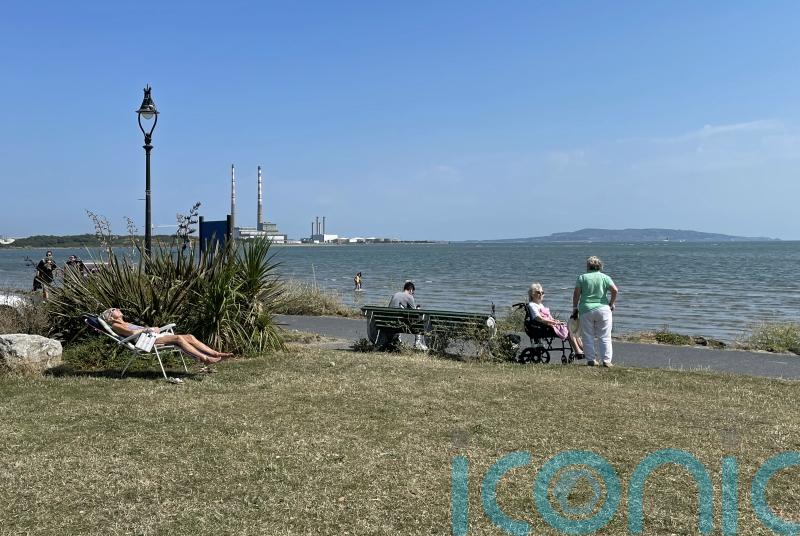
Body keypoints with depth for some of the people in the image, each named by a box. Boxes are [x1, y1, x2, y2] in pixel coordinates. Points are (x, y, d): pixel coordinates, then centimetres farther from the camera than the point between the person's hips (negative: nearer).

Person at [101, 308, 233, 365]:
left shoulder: (127, 323, 36)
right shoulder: (115, 325, 9)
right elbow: (131, 333, -11)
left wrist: (152, 328, 6)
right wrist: (147, 329, -6)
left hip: (152, 335, 9)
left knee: (189, 336, -10)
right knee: (178, 338, -31)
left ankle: (215, 353, -22)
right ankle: (204, 358, -39)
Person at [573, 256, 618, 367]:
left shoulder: (582, 277, 4)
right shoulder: (605, 277, 5)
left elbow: (576, 294, -1)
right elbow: (615, 290, -6)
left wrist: (575, 307, 9)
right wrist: (611, 303, 7)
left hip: (586, 309, 0)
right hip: (603, 309, 0)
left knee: (588, 337, 7)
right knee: (604, 337, 4)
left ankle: (591, 360, 6)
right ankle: (606, 360, 0)